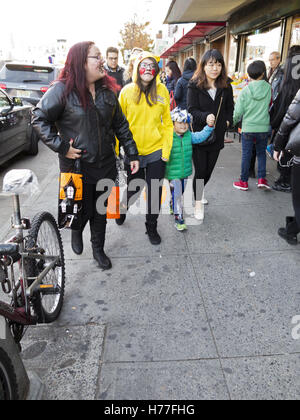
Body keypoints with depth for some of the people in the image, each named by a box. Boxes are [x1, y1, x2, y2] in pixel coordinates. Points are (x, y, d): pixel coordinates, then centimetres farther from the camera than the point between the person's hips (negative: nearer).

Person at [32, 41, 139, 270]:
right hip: (77, 165, -4)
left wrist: (132, 154, 6)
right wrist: (61, 146, -15)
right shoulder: (63, 90, -12)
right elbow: (40, 118, -7)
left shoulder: (107, 90, 4)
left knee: (100, 211, 15)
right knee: (83, 211, 8)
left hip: (105, 165, 4)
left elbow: (120, 124, 9)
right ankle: (76, 231, 46)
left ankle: (98, 249, 36)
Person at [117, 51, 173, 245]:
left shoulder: (162, 90, 0)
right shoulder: (127, 91, -3)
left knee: (155, 192, 8)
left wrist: (167, 150, -2)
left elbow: (167, 122, 2)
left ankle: (152, 227, 28)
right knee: (134, 188, 12)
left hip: (156, 150, 1)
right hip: (133, 151, -1)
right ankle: (123, 207, 46)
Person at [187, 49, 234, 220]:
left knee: (209, 169, 13)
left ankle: (197, 192, 39)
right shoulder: (195, 85, -8)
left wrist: (228, 121, -3)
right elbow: (192, 109, -14)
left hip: (218, 134, 4)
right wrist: (205, 117, -32)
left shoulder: (226, 85, 3)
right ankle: (198, 202, 20)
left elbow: (230, 107, 14)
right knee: (201, 170, 0)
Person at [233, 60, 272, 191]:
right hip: (263, 127, 2)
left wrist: (233, 122, 9)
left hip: (248, 128, -1)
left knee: (246, 155, 7)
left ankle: (244, 182, 14)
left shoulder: (246, 90, -9)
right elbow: (270, 105, 7)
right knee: (261, 153, 16)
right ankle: (262, 179, 7)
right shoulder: (269, 88, -4)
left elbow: (238, 111, -7)